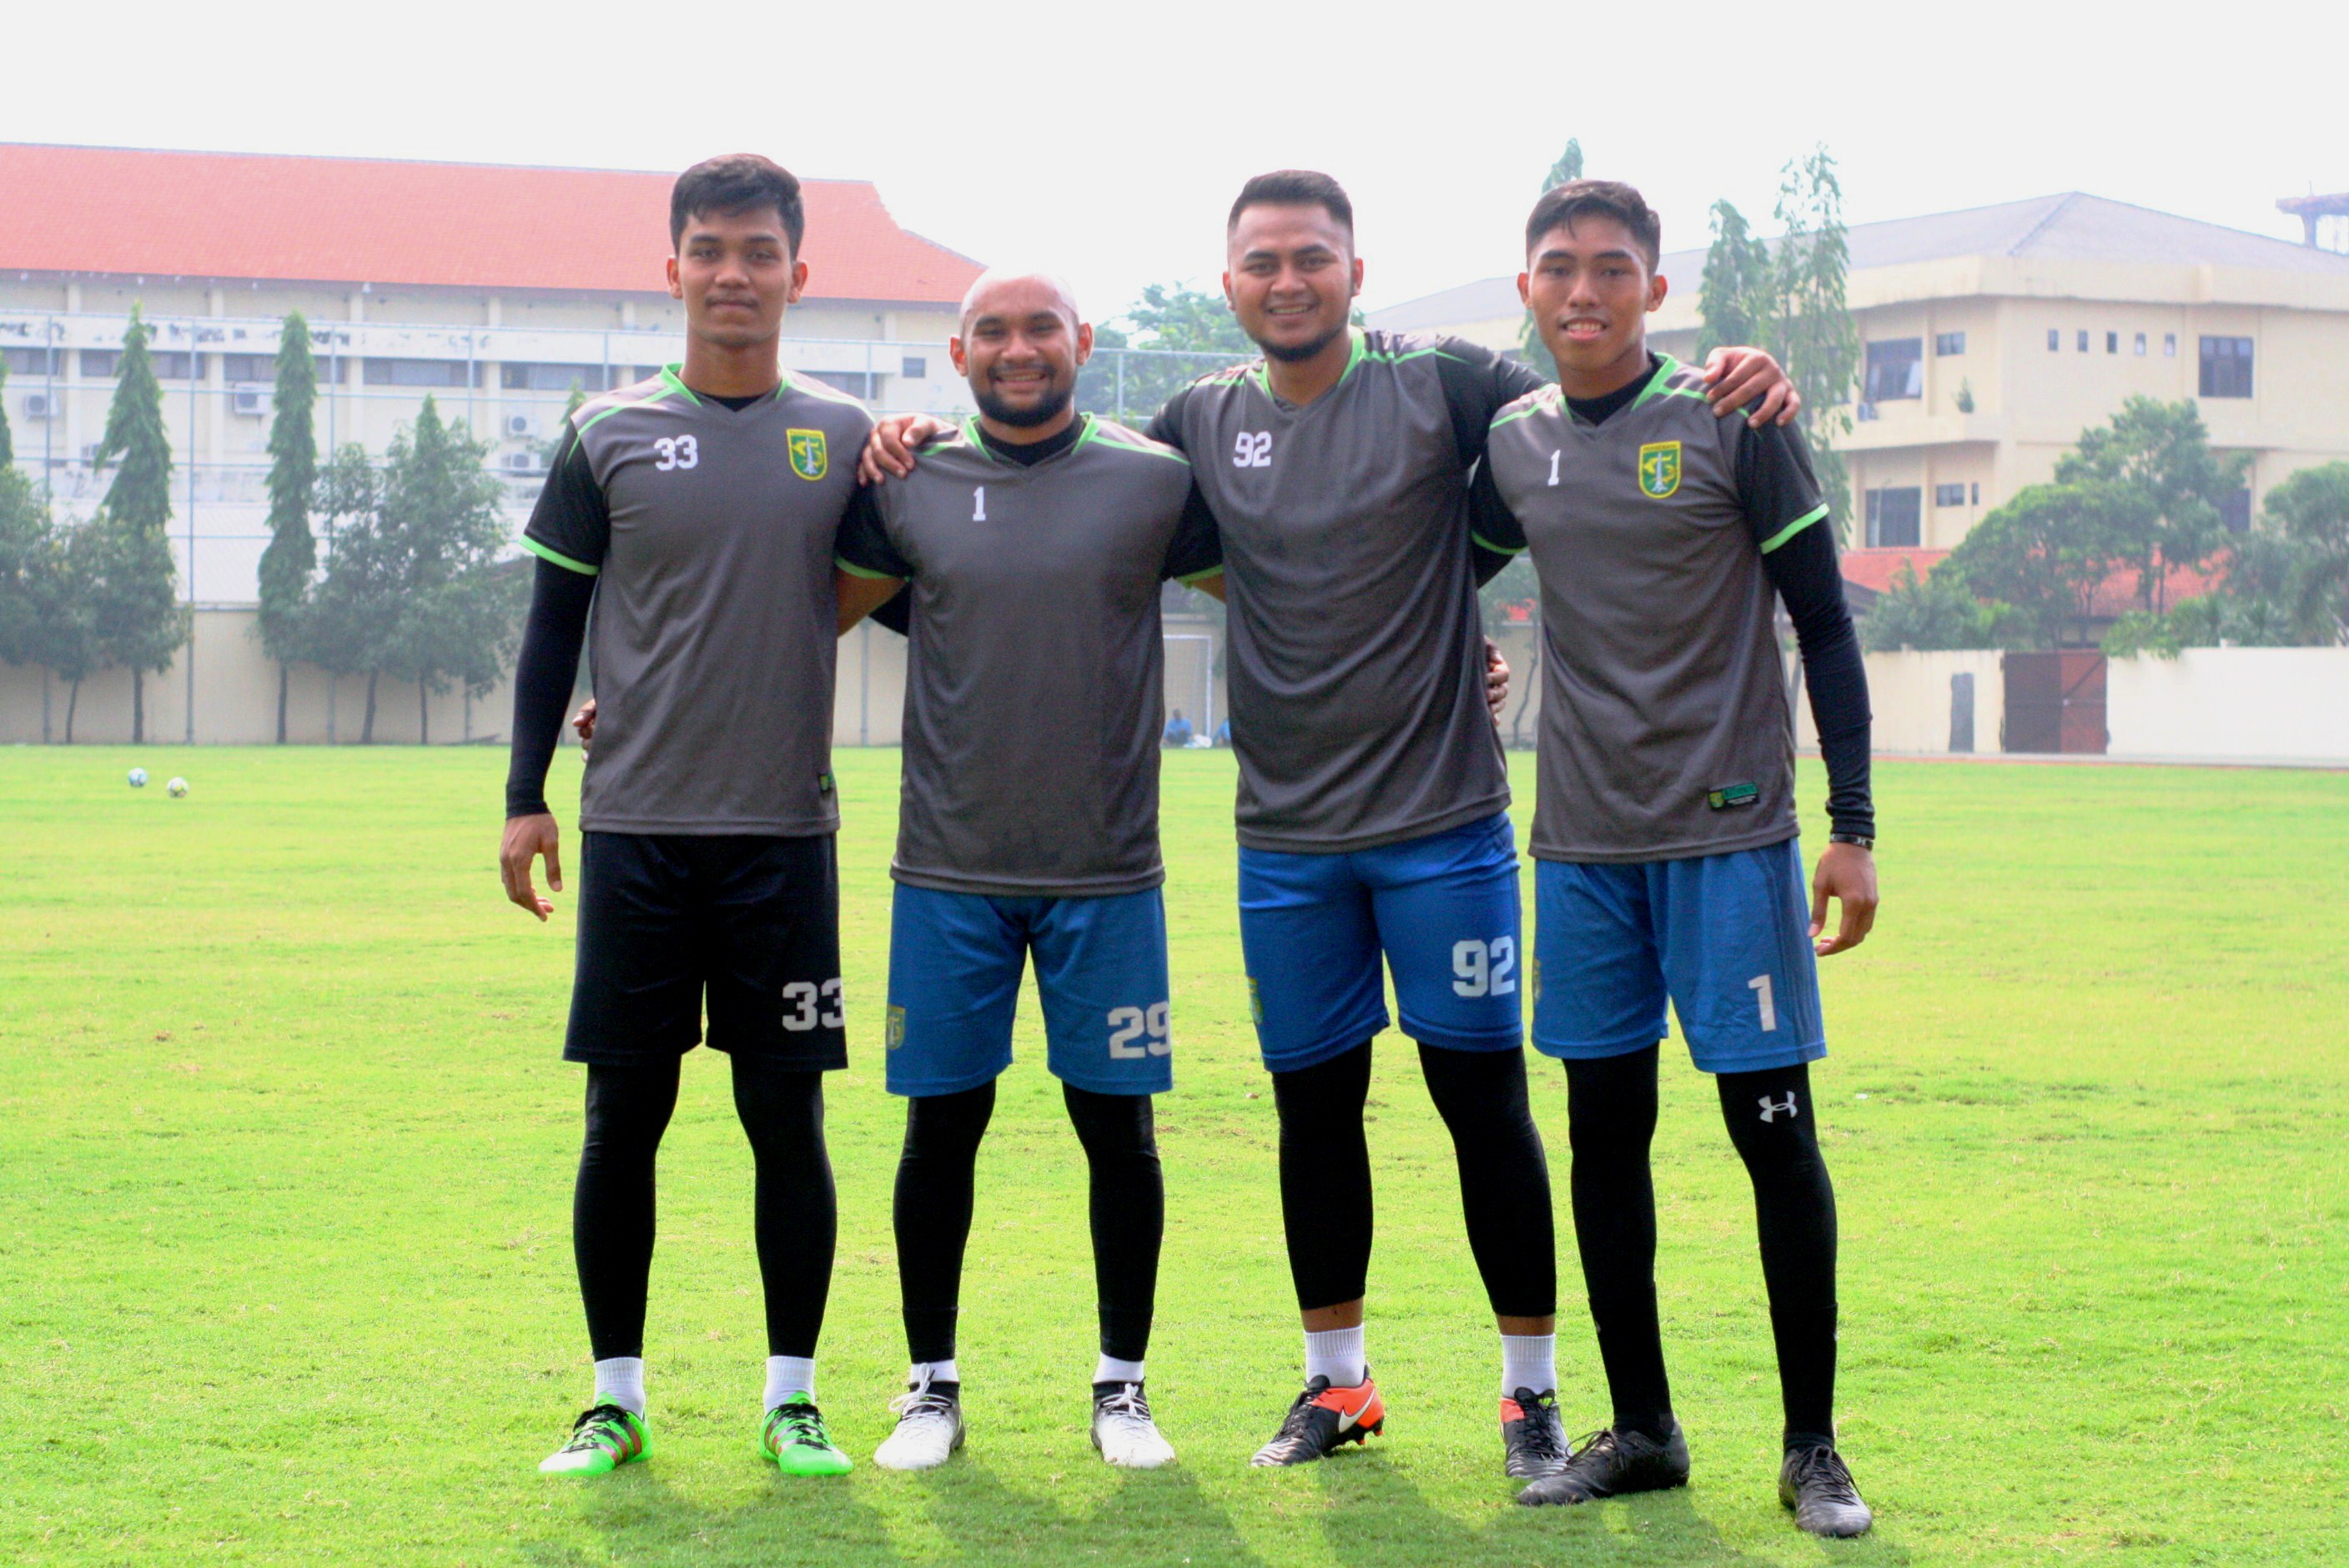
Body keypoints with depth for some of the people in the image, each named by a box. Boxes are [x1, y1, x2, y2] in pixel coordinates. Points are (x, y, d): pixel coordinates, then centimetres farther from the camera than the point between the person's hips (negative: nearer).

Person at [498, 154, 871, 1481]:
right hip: (637, 826, 0)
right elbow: (555, 624, 8)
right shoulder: (611, 437, 4)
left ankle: (793, 1396, 12)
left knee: (788, 1113, 2)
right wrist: (526, 797, 4)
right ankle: (616, 1397, 13)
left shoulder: (845, 438, 7)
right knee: (625, 1112, 3)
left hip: (786, 832, 0)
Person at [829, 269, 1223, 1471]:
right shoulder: (909, 487, 4)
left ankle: (1122, 1385, 18)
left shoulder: (1153, 483, 2)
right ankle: (932, 1386, 18)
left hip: (1107, 873, -1)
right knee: (941, 1125, 5)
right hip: (950, 872, 1)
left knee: (1117, 1125, 4)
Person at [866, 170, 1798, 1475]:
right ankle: (1337, 1383, 26)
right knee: (1315, 1101, 11)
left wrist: (1736, 385, -22)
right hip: (1288, 835, 3)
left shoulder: (1439, 385, -4)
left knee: (1482, 1093, 0)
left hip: (1441, 817, -3)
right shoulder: (1203, 422, 6)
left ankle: (1533, 1390, 11)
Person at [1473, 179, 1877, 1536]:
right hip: (1583, 843, 4)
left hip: (1730, 836, -4)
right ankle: (1642, 1430, 19)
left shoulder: (1733, 424, -5)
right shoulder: (1514, 444, 7)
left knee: (1773, 1125, -3)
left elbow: (1825, 624, -3)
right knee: (1606, 1128, 7)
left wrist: (1853, 827, -6)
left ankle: (1813, 1446, 6)